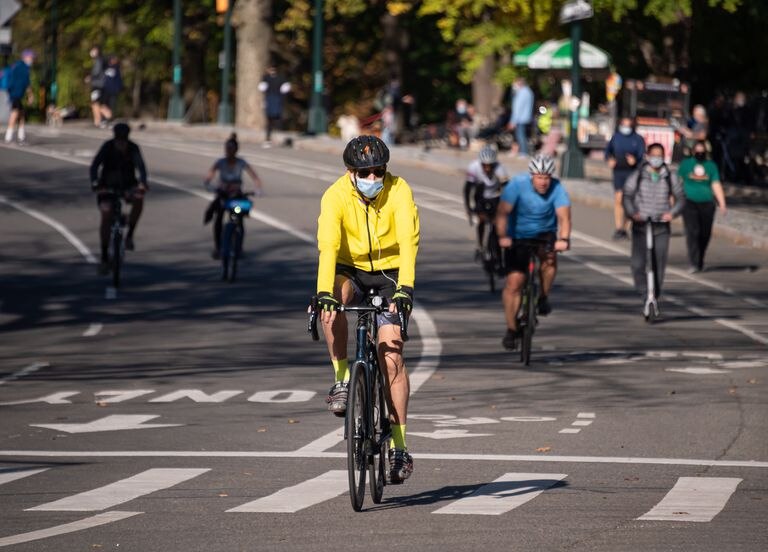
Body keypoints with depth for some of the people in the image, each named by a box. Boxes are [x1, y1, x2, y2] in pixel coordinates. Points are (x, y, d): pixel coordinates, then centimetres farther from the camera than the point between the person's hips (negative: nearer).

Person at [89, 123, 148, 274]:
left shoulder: (133, 149, -15)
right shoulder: (107, 147, -17)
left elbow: (141, 166, -29)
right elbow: (95, 165, -27)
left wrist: (142, 183, -50)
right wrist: (94, 182, -46)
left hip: (127, 185, 1)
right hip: (108, 186, -1)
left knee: (139, 199, -32)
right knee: (106, 216, -18)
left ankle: (129, 235, -16)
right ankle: (104, 257, -8)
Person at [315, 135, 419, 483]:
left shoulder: (398, 191, -21)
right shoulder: (336, 196, -21)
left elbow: (408, 241, -32)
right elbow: (328, 245, -33)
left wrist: (405, 287, -46)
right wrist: (324, 293, -46)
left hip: (389, 272, -1)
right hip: (351, 269, 1)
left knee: (392, 355, -11)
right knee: (333, 302, -35)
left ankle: (398, 445, -6)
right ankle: (342, 378, -18)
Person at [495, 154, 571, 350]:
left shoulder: (557, 188, -19)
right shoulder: (517, 184, -22)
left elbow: (563, 216, -30)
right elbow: (503, 212, -29)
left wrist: (564, 239, -47)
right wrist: (502, 236, -45)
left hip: (545, 233, 1)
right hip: (518, 236, -1)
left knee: (549, 258, -31)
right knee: (514, 282, -9)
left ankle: (543, 297, -6)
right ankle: (511, 329, 4)